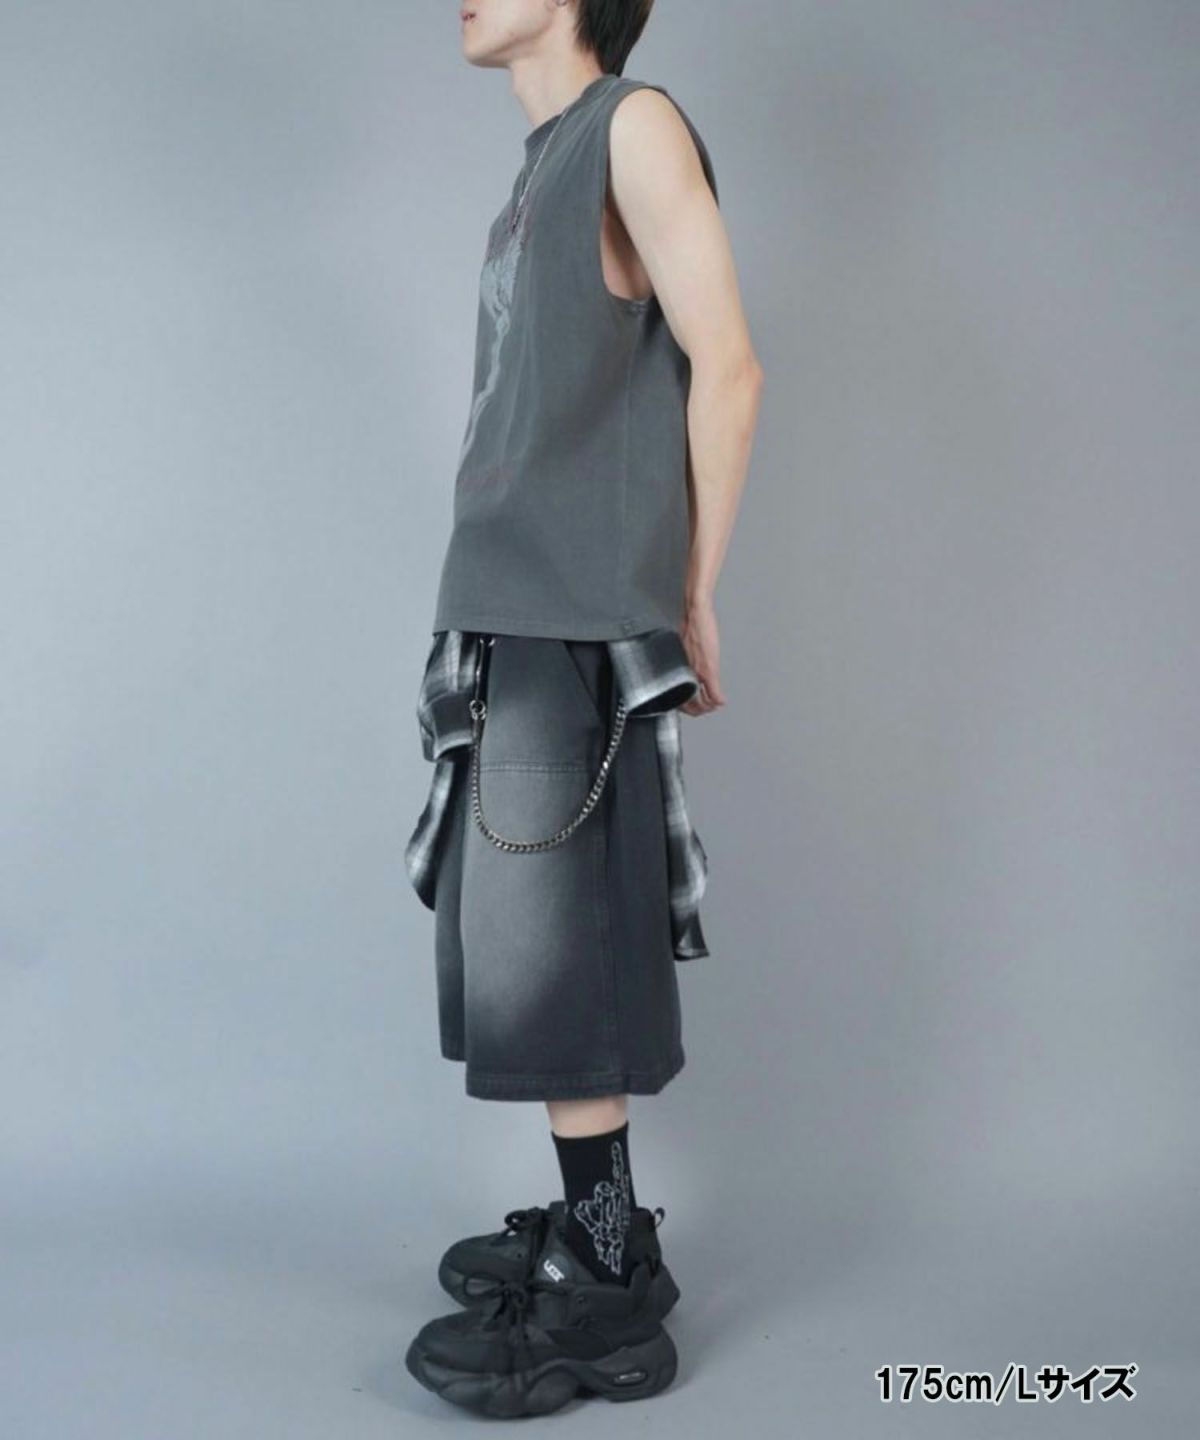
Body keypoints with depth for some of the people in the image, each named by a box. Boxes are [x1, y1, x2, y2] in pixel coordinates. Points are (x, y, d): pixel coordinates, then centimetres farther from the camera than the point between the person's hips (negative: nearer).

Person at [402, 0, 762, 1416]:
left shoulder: (636, 125, 0)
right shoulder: (541, 165, 22)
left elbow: (724, 369, -8)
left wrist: (691, 596, -7)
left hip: (576, 626, -8)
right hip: (504, 614, 8)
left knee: (546, 956, -7)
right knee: (526, 950, 10)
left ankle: (607, 1297, 3)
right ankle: (589, 1226, 21)